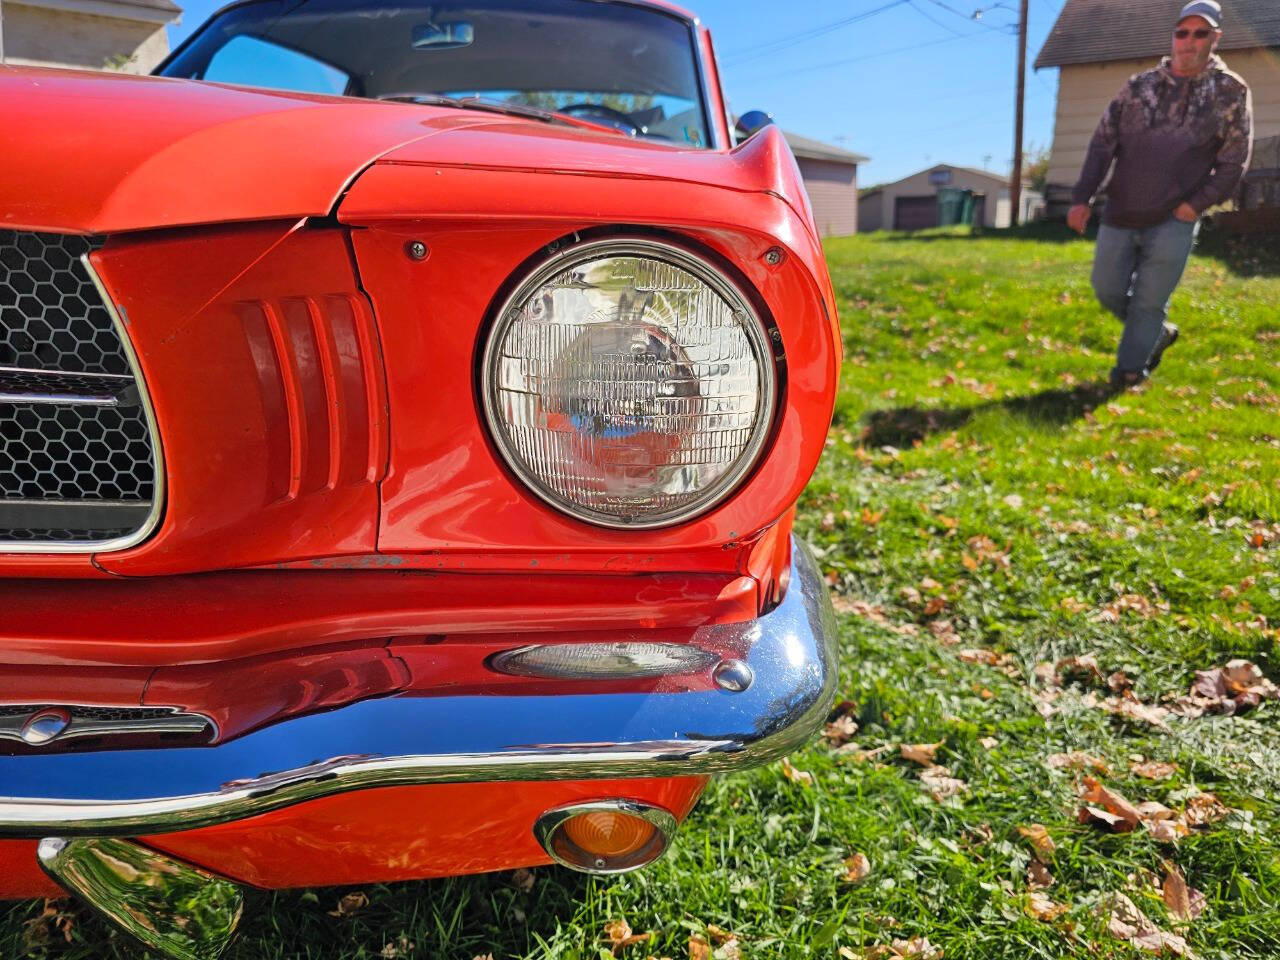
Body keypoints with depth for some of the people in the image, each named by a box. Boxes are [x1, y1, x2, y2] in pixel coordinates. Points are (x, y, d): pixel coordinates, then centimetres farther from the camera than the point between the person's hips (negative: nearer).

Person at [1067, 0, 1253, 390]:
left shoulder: (1231, 93, 0)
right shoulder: (1139, 86, 5)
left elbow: (1233, 161, 0)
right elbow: (1103, 143, 5)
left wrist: (1197, 204, -12)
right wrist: (1082, 197, -4)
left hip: (1173, 222, -3)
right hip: (1121, 214, 3)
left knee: (1149, 300, -3)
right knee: (1108, 290, 7)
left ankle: (1130, 368, 14)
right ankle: (1159, 333, 33)